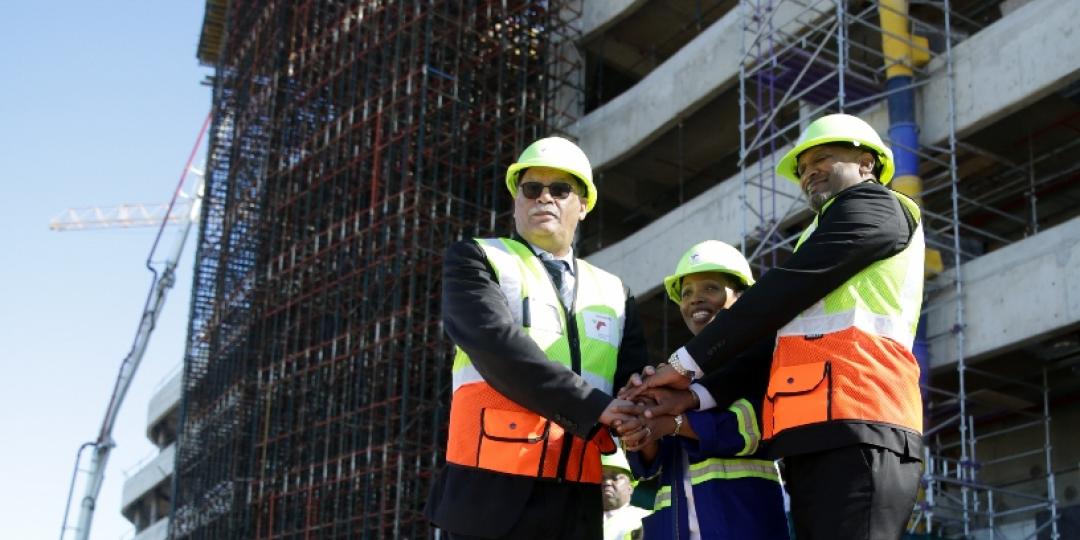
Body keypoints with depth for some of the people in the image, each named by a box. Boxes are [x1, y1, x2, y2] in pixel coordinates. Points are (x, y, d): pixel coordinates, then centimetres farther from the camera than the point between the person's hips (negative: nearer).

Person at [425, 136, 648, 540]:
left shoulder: (614, 293, 19)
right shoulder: (475, 261, 6)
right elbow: (498, 347, -12)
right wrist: (593, 407, -16)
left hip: (578, 502, 5)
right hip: (496, 492, -4)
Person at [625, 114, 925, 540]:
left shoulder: (874, 205, 8)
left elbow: (782, 291, -3)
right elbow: (780, 344, 25)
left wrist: (688, 362, -1)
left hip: (856, 430, -9)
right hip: (816, 440, 9)